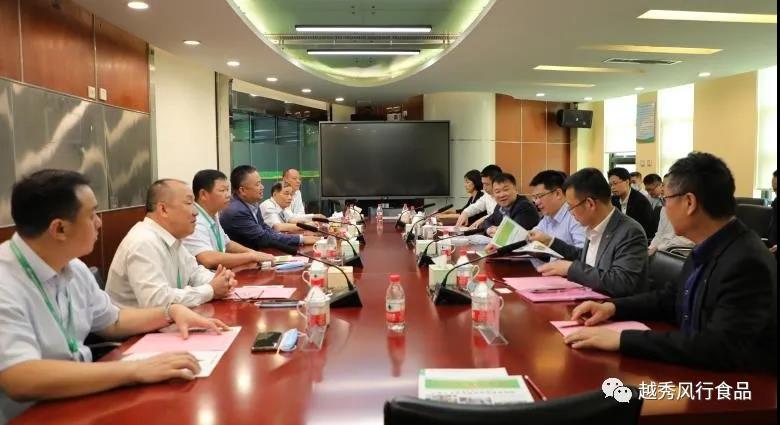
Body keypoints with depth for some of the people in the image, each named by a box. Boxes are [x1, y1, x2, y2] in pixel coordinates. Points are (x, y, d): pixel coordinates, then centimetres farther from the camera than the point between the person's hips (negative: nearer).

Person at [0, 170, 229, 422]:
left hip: (80, 403, 7)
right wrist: (136, 370, -33)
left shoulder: (73, 268, 2)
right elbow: (22, 381, -34)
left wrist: (171, 312, 0)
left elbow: (112, 322, 16)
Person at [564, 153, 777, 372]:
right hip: (693, 371, 7)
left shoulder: (747, 263, -25)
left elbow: (720, 347, -31)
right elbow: (668, 297, 14)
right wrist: (612, 307, -2)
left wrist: (622, 339, -32)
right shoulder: (708, 249, 3)